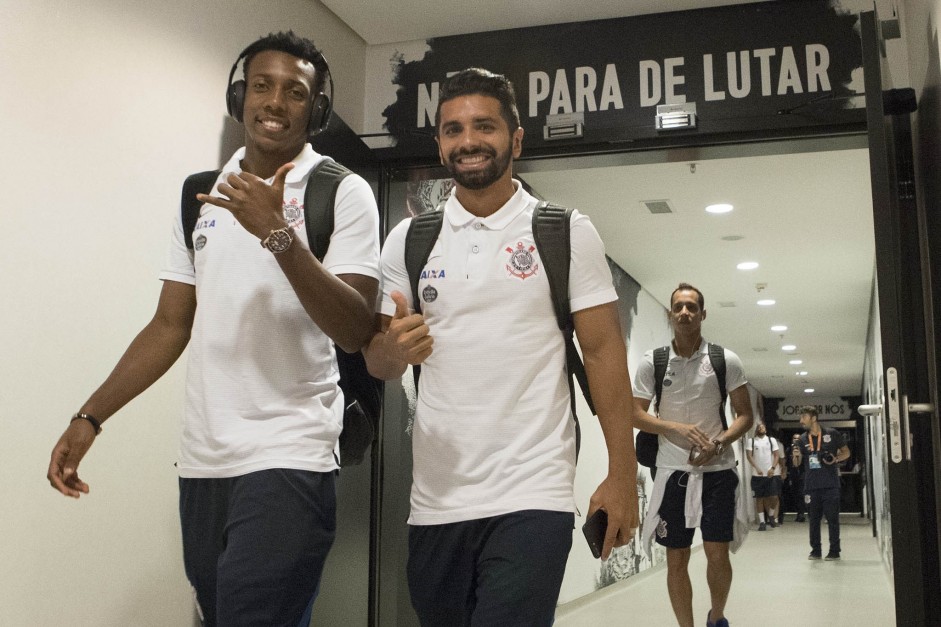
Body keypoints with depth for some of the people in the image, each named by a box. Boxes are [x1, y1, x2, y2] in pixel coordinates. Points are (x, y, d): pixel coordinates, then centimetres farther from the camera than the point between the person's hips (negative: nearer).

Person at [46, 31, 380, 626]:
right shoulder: (201, 196, 11)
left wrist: (279, 234, -23)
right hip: (201, 463, 5)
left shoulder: (344, 193, -4)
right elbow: (171, 326, 14)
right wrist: (88, 417, 7)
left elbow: (354, 331, -14)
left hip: (288, 461, -5)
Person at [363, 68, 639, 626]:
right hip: (435, 499, 4)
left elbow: (604, 352, -1)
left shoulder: (567, 233, 0)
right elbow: (378, 362, 10)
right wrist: (394, 348, -14)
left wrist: (623, 476, -6)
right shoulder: (409, 239, 8)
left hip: (531, 499, -3)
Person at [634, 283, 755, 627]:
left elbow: (745, 416, 2)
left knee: (718, 553, 0)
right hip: (672, 470, 1)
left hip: (717, 469, -1)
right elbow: (635, 415, 1)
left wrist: (718, 444, -16)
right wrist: (676, 428, -16)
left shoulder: (726, 360, -1)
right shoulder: (652, 361, 0)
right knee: (676, 559, 4)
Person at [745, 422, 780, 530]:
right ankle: (762, 522, 4)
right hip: (757, 474, -1)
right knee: (759, 498, 1)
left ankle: (771, 517, 23)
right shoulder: (751, 441, 4)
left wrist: (773, 468, -10)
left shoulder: (771, 440, 8)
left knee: (771, 497, -1)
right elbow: (749, 456, -4)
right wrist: (756, 468, -17)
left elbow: (776, 455, 5)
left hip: (769, 474, 1)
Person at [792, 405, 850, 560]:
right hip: (811, 485, 3)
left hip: (830, 485, -3)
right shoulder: (803, 439, 7)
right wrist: (796, 456, -15)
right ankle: (815, 550, 15)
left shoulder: (832, 434, -1)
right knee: (813, 518, 7)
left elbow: (846, 452, 7)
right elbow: (797, 463, 7)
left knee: (832, 518, 0)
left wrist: (836, 459, -13)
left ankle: (834, 551, 7)